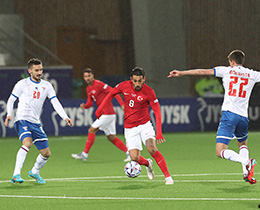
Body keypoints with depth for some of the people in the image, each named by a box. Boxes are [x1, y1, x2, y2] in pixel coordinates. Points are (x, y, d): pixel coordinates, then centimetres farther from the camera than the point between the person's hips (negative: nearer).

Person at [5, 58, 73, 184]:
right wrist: (9, 115, -12)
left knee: (46, 153, 6)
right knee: (27, 143, -32)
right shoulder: (22, 84, -1)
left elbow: (56, 103, 5)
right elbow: (11, 100, 6)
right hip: (22, 119, -5)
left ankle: (34, 172, 35)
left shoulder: (47, 86, 10)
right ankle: (16, 175, -35)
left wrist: (65, 117, -9)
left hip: (35, 122, 5)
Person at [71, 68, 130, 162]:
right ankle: (129, 153, 13)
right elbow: (90, 102, 18)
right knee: (111, 137, 11)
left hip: (108, 114, -9)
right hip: (105, 114, 9)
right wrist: (84, 106, -7)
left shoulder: (99, 84, -13)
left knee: (92, 130, -7)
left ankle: (85, 154, -3)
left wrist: (122, 104, -26)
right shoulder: (88, 89, 15)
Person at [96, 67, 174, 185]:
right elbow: (111, 94, 12)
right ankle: (147, 163, 26)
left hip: (144, 125, -2)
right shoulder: (124, 86, -8)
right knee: (134, 158, -11)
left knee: (152, 148, -25)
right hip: (130, 128, 2)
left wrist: (159, 133, -23)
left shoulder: (149, 92, -15)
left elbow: (157, 112, -14)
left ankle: (168, 176, -16)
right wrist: (100, 109, 8)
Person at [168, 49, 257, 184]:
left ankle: (246, 161, -30)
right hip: (243, 116, 4)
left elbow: (203, 72, 6)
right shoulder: (252, 74, 10)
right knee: (243, 144, 29)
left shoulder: (227, 71, 5)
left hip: (229, 114, -4)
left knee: (220, 152, -8)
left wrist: (181, 73, 11)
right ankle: (246, 173, 8)